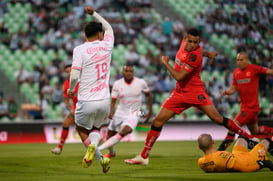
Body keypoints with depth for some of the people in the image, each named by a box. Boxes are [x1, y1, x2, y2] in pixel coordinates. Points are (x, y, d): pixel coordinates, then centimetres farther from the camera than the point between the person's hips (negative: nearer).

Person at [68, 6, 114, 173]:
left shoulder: (80, 49, -6)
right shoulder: (106, 46, 5)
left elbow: (74, 75, -13)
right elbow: (109, 28, 28)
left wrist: (71, 89, 7)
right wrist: (94, 13, 34)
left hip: (86, 102, -3)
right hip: (104, 101, 3)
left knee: (81, 129, 19)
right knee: (97, 128, 26)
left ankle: (100, 157, -7)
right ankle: (93, 144, -9)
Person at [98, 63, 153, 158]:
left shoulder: (141, 83, -9)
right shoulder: (117, 84, -7)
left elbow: (148, 95, 8)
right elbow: (113, 100, -5)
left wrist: (150, 111, 8)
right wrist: (111, 112, -24)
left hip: (133, 115, -3)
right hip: (120, 113, 3)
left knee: (124, 131, -29)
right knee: (110, 134, 10)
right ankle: (111, 152, 44)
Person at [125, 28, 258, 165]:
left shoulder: (195, 56, -24)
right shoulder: (185, 42, -1)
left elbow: (178, 77, -25)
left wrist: (166, 63, -12)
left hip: (195, 92, -7)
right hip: (179, 93, 7)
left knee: (217, 118, -16)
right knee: (157, 121, -1)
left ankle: (246, 136, 0)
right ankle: (143, 157, 5)